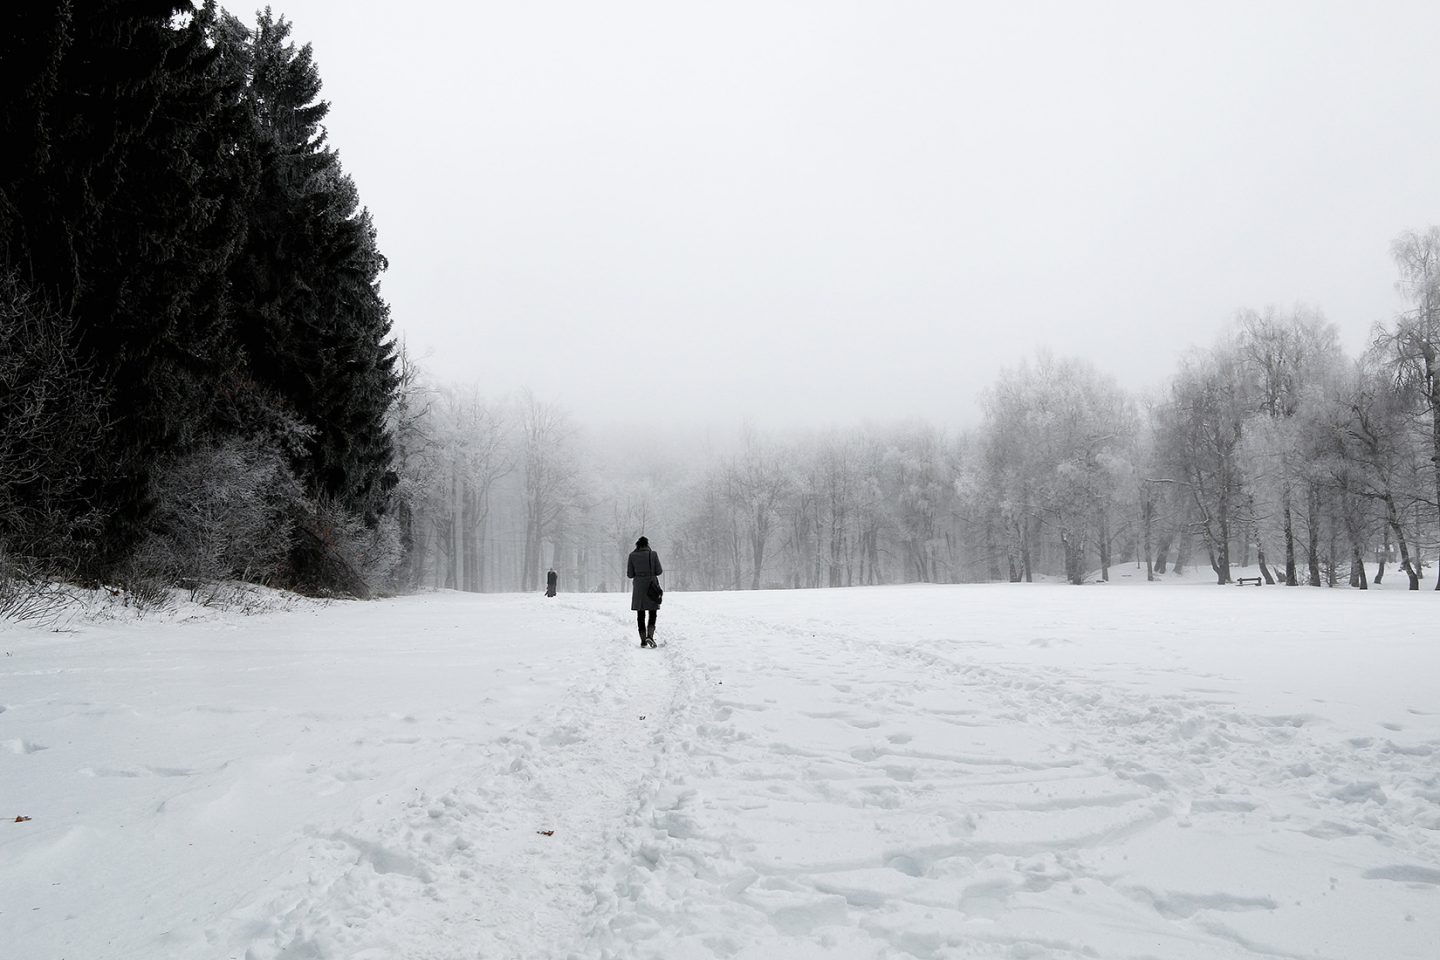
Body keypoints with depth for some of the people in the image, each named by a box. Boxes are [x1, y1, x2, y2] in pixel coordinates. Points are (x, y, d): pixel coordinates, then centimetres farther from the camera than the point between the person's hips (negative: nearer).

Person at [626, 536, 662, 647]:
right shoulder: (653, 554, -4)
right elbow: (659, 571, -4)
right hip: (652, 586, -1)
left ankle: (643, 640, 6)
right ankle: (650, 635, -14)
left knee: (640, 615, 9)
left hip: (638, 586, 1)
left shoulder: (632, 555, 0)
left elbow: (630, 574, 1)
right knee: (652, 613, 7)